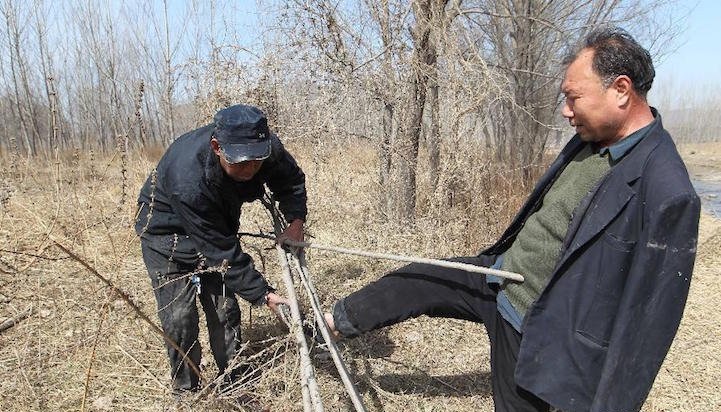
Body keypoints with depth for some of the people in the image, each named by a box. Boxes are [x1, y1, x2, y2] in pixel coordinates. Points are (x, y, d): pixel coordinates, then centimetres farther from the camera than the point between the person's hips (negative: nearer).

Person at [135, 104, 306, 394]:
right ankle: (185, 391, 17)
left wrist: (296, 220, -21)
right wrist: (263, 294, -32)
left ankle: (234, 384, 22)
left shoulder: (266, 147, -26)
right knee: (180, 316, -6)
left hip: (217, 225, 5)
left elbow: (292, 179, -4)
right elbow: (222, 252, -36)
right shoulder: (187, 180, -42)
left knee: (225, 310, 5)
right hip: (166, 231, -5)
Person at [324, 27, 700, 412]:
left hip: (532, 329, -7)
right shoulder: (589, 140, -1)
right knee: (412, 281, 10)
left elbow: (651, 315, -22)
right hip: (498, 277, 7)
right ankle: (338, 320, 33)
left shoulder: (668, 193, -26)